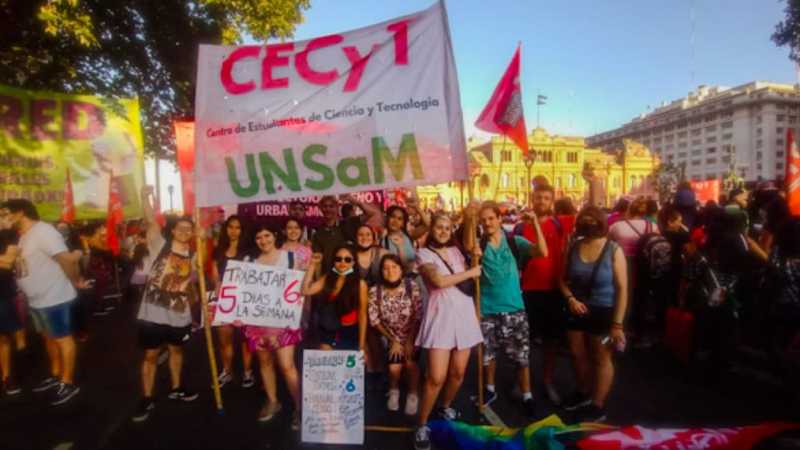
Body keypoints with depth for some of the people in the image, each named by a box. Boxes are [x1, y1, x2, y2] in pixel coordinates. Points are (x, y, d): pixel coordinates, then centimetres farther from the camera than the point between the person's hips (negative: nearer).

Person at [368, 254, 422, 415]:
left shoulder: (412, 287, -17)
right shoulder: (375, 291, -16)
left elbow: (418, 316, -14)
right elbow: (374, 319, -9)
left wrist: (410, 341, -16)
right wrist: (392, 340, -7)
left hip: (412, 334, -1)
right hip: (391, 336, 1)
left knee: (410, 362, -17)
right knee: (394, 367, -12)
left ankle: (413, 394, 10)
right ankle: (394, 391, 20)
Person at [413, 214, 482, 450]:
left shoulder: (455, 251, 14)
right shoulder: (424, 253, -4)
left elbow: (468, 280, 13)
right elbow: (439, 281, -18)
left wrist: (475, 257, 0)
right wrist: (470, 272, -9)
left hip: (464, 313, 6)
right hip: (441, 315, -5)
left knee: (458, 372, 11)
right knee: (437, 376, -10)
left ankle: (445, 407, 37)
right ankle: (421, 425, 9)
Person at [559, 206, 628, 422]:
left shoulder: (613, 250, -13)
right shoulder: (574, 248, -2)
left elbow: (622, 288, -13)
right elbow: (563, 279, 8)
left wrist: (617, 324, -15)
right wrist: (570, 298, -11)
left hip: (603, 311, -4)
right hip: (577, 310, 4)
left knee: (601, 359, 8)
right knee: (578, 355, 17)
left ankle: (598, 406, 23)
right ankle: (583, 393, 40)